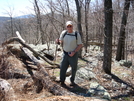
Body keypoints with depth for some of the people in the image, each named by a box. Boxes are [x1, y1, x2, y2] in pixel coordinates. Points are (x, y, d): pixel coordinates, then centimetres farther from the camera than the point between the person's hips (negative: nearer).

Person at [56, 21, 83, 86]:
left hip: (73, 54, -1)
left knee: (74, 69, 11)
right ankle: (62, 81, 20)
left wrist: (74, 52, -18)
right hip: (65, 54, 2)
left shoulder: (77, 34, -8)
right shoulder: (63, 33, -2)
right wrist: (58, 41, -16)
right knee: (62, 68, 2)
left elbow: (80, 45, -6)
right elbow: (61, 42, 9)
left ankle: (72, 81, 32)